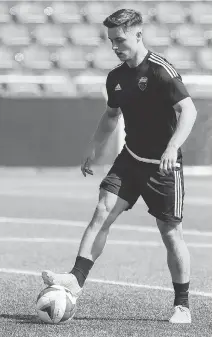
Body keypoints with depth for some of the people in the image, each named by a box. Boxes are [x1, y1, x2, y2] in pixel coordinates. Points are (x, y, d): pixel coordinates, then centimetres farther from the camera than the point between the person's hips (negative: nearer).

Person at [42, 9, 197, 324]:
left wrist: (172, 147, -35)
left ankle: (182, 305, 13)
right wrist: (93, 148, 16)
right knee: (103, 210, -13)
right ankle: (76, 279, -18)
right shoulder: (116, 77, 6)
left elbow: (189, 110, -23)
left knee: (171, 233, 0)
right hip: (130, 159, 6)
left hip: (163, 165, -6)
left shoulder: (162, 71, -16)